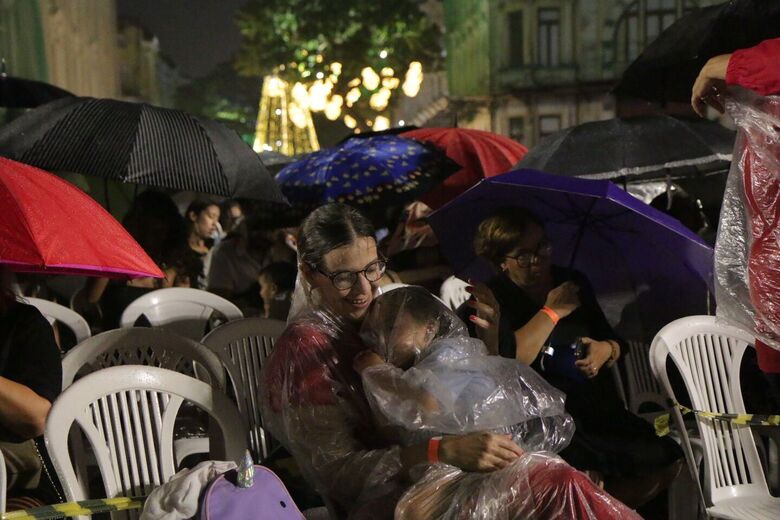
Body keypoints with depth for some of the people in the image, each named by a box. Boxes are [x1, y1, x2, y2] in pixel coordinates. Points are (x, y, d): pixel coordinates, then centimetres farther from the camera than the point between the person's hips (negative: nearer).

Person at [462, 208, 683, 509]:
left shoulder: (574, 283, 13)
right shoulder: (492, 301, -4)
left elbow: (612, 341, 21)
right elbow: (506, 360, -22)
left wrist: (606, 350, -4)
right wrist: (552, 311, -13)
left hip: (599, 410, 7)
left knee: (668, 460, -6)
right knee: (585, 475, -33)